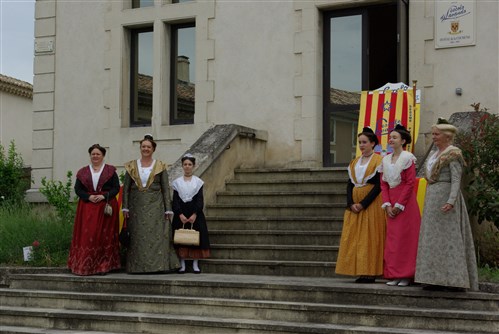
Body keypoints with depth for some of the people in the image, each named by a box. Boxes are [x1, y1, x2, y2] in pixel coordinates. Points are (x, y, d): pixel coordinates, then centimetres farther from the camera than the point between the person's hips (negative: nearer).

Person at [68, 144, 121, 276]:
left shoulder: (110, 171, 7)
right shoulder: (83, 172, 11)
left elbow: (116, 188, 1)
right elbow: (77, 189, 6)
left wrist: (104, 196, -14)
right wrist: (88, 197, -11)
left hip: (106, 206, -1)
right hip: (87, 208, 2)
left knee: (104, 236, -3)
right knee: (86, 235, -3)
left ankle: (104, 265, 1)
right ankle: (85, 265, 0)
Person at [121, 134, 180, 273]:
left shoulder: (160, 166, 4)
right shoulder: (132, 166, 8)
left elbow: (166, 189, 3)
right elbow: (126, 188, 6)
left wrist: (168, 209, -3)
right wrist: (125, 207, -3)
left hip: (154, 206, -1)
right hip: (136, 207, 1)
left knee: (156, 235, -7)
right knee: (137, 237, 1)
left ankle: (158, 265, -4)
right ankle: (137, 266, 6)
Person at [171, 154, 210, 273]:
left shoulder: (198, 182, 5)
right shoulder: (177, 182, 6)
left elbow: (200, 200, -2)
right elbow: (175, 200, 1)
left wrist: (195, 214, -15)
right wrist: (180, 215, -13)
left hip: (195, 212, 0)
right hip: (181, 213, 0)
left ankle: (195, 264, 3)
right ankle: (182, 265, 4)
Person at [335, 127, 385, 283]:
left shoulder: (378, 161, -5)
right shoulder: (354, 162, 14)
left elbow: (379, 186, -11)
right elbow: (350, 184, 10)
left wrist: (363, 204, -16)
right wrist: (351, 203, -6)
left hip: (371, 204, -6)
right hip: (354, 205, 6)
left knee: (369, 238, -6)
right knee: (354, 238, 3)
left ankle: (370, 272, -3)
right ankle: (360, 271, 7)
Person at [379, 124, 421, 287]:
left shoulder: (408, 157, -6)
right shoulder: (385, 160, 12)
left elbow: (410, 183, -11)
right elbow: (383, 184, 11)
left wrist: (399, 205, -14)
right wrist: (387, 204, -2)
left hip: (405, 202, -6)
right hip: (391, 203, 6)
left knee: (405, 237, -5)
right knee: (391, 238, 5)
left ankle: (406, 275, 0)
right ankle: (393, 275, 10)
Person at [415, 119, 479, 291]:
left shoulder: (453, 154, -9)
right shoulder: (436, 154, 17)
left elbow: (456, 180, -17)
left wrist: (451, 201, -27)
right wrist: (429, 200, 15)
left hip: (445, 197, -9)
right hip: (432, 198, 9)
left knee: (446, 236, -8)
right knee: (433, 237, 7)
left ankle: (452, 278, -6)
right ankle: (436, 279, 10)